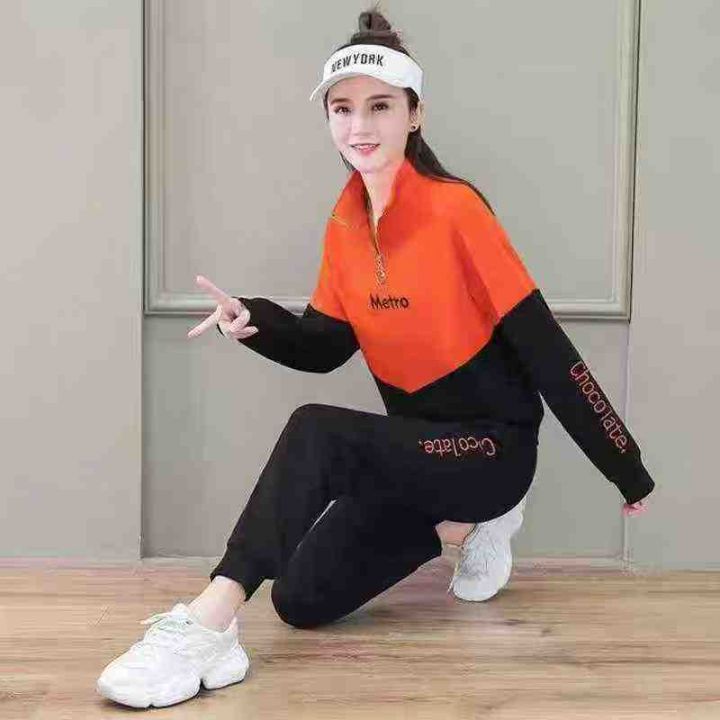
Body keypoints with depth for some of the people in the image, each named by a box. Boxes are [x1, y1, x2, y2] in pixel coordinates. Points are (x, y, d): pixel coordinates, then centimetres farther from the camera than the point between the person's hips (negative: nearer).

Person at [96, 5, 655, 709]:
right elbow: (324, 346, 9)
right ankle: (456, 525, 16)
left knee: (316, 432, -30)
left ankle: (209, 624, -29)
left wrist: (624, 468, -11)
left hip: (495, 447, -7)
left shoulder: (454, 209, -17)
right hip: (418, 447, 7)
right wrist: (256, 322, -13)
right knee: (301, 599, -1)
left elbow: (543, 347, -16)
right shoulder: (344, 225, 4)